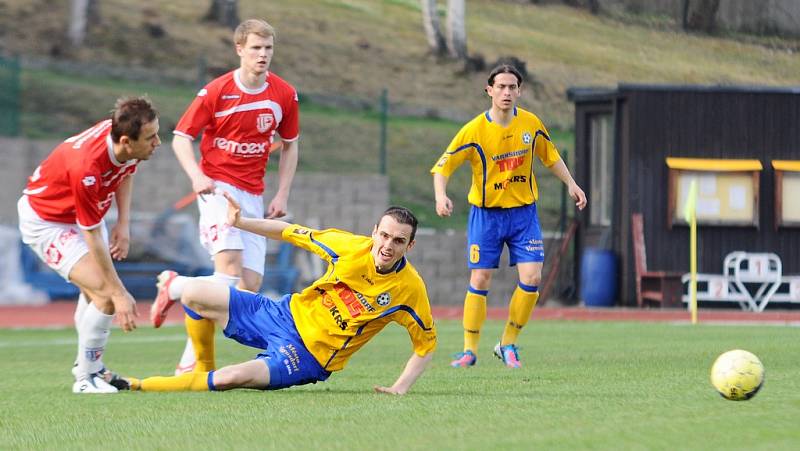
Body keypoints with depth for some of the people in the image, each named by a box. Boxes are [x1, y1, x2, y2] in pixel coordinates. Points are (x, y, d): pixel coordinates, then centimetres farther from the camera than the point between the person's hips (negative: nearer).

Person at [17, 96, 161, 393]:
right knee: (107, 296, -18)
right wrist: (120, 294, -28)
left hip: (80, 212, 8)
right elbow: (93, 239, -33)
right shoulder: (87, 167, -41)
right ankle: (86, 377, -3)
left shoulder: (124, 143, -20)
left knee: (94, 290, 19)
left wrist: (124, 223, -3)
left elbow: (126, 172, 7)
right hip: (46, 221, -8)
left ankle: (87, 363, 40)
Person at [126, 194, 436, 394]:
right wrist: (241, 223, -2)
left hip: (310, 357, -3)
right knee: (195, 294, -11)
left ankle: (137, 385, -14)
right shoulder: (352, 247, -9)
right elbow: (291, 233, 4)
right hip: (288, 315, 3)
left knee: (235, 378, -28)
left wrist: (400, 388, -15)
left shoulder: (410, 291, -15)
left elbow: (426, 344, -3)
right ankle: (176, 286, 29)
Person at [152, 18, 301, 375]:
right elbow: (181, 137, -2)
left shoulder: (284, 95, 3)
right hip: (217, 187, -5)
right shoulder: (216, 92, -7)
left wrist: (282, 195, 7)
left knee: (251, 285, -4)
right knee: (230, 265, -26)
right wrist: (197, 176, -19)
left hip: (253, 195, 5)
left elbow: (289, 145, 16)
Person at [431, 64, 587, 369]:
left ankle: (508, 344, 7)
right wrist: (441, 195, -31)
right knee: (479, 280, -4)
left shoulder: (531, 124, -3)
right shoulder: (474, 131, -14)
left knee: (531, 278, -9)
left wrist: (571, 184, 13)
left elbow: (550, 156, 16)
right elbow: (442, 166, -13)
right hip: (485, 213, -2)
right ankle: (470, 350, 8)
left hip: (524, 211, 2)